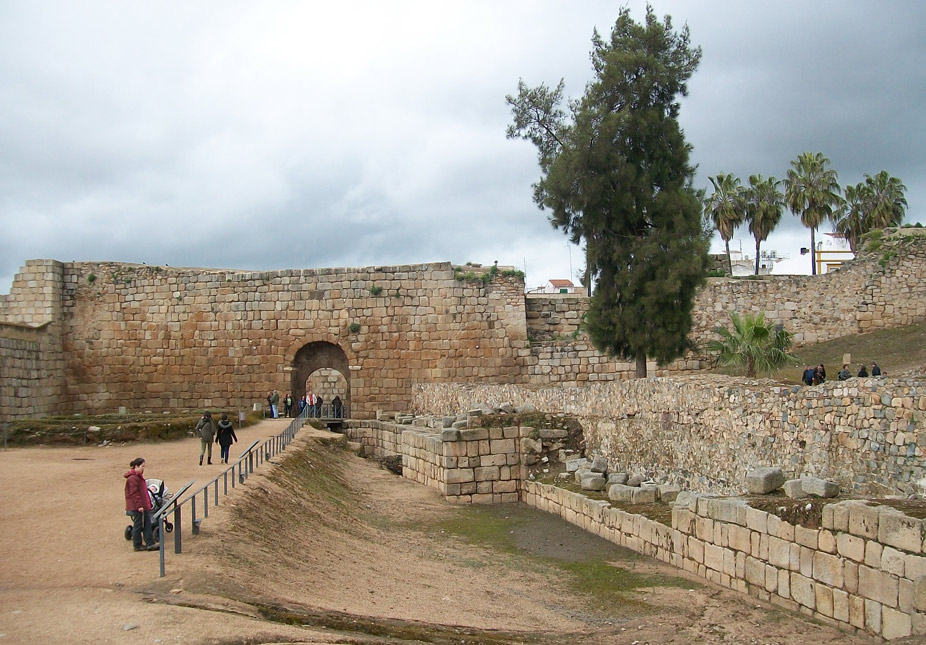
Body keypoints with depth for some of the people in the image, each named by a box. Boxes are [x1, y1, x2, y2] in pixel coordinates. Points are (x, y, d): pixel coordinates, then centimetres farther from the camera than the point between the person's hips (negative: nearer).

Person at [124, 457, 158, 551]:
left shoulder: (139, 476, 16)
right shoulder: (133, 478, -17)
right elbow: (134, 493, -21)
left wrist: (148, 503, 23)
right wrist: (139, 506, -22)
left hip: (143, 505, 10)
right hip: (137, 507, -10)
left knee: (147, 524, 7)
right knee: (138, 525, 0)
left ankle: (150, 543, 7)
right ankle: (137, 545, 10)